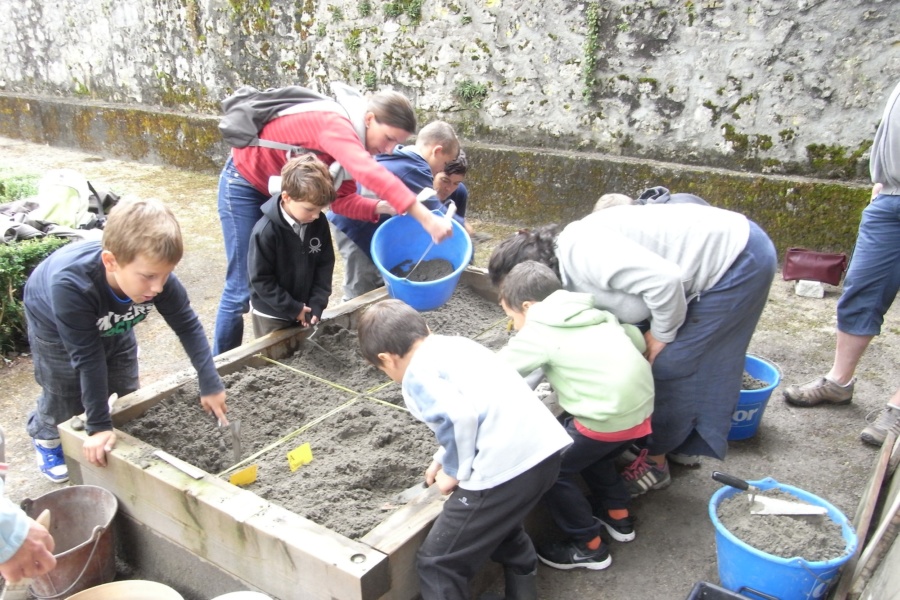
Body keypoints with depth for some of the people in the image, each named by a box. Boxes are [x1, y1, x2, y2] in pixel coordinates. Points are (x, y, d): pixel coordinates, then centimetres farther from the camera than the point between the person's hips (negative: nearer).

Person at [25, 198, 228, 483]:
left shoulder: (156, 273, -35)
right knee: (66, 398, 6)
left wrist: (210, 384, -23)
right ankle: (45, 436, 39)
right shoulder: (71, 286, -46)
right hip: (54, 325, -3)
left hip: (113, 325, 4)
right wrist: (98, 426, -31)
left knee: (128, 391, 10)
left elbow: (188, 326, -21)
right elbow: (87, 357, -38)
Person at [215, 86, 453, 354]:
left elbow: (341, 199, -10)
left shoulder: (349, 138, -5)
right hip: (244, 183, -9)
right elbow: (368, 173, -51)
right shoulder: (334, 123, -33)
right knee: (242, 288, -5)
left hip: (278, 190, 9)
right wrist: (426, 218, -56)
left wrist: (384, 207, -28)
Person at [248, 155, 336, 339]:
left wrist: (317, 303, -10)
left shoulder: (319, 223, -9)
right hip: (271, 314, -4)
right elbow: (260, 280, -19)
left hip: (306, 309, 5)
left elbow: (325, 265, -1)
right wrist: (293, 308, -17)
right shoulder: (266, 231, -24)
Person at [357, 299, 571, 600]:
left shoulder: (418, 373, -5)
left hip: (506, 466, -9)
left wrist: (454, 471, -4)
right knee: (501, 529, 37)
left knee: (437, 563, 7)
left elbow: (460, 418, -21)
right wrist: (446, 458, 31)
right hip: (544, 449, 9)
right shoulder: (454, 344, 21)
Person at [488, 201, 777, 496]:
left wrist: (662, 334, -15)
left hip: (739, 259, -9)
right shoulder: (572, 274, 4)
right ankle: (683, 442, 36)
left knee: (669, 363, -3)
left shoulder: (582, 250, -25)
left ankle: (655, 462, 13)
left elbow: (663, 279, -32)